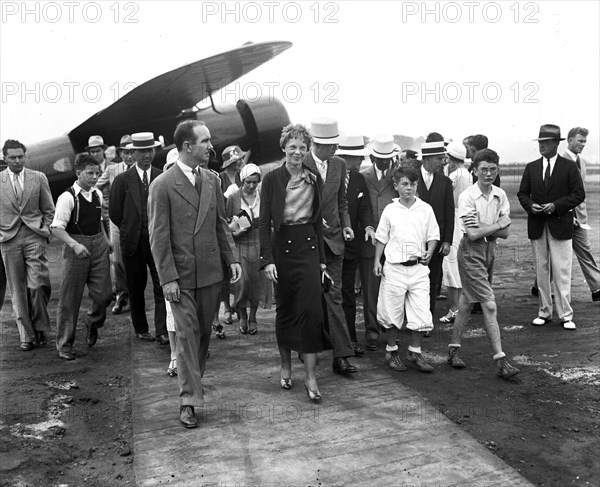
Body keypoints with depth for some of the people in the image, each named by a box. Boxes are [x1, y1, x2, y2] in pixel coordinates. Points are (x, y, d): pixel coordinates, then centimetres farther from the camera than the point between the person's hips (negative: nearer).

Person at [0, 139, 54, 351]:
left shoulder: (39, 178, 7)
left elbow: (49, 210, 11)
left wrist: (46, 231, 2)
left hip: (35, 236, -1)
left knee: (38, 285, -11)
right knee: (18, 290, 4)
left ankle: (40, 326, 11)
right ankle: (26, 335, 12)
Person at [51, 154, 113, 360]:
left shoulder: (98, 194, 8)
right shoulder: (68, 197, -12)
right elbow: (57, 228, -16)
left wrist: (106, 240, 13)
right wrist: (74, 244, -28)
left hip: (98, 245, 5)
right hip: (76, 247, -5)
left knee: (103, 294, 3)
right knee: (70, 298, 4)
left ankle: (93, 322, 36)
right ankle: (64, 344, 17)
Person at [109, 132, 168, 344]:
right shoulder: (122, 180, -1)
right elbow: (114, 213, 5)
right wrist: (130, 230, 10)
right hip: (133, 243, 0)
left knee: (162, 286, -7)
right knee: (136, 288, 10)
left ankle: (162, 332, -3)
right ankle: (141, 330, 23)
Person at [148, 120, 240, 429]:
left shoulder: (212, 180, 8)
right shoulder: (162, 186, -9)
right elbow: (158, 236, -10)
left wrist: (231, 259, 5)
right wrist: (168, 278, -13)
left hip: (210, 272, 5)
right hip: (181, 275, -5)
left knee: (204, 332, 13)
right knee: (187, 334, -2)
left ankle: (193, 382, 31)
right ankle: (189, 399, 6)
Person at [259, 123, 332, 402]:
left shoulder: (315, 179, 6)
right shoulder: (272, 179, -2)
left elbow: (318, 220, 11)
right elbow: (264, 222, -4)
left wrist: (322, 257, 9)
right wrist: (267, 260, -12)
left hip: (309, 245, 2)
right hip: (283, 245, -1)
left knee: (311, 309, -7)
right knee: (285, 309, 9)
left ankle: (311, 377, -3)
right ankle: (285, 366, 28)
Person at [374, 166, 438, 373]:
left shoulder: (425, 209, 4)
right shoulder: (390, 210, 3)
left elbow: (433, 236, 8)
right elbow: (381, 237, 8)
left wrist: (429, 252, -9)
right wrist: (377, 261, 2)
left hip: (418, 267, 1)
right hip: (394, 267, -1)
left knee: (421, 312, 0)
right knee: (392, 312, 5)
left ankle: (415, 352, 16)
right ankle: (391, 351, 22)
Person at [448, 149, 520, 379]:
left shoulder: (500, 195, 4)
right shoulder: (467, 197, -14)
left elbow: (504, 233, 0)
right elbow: (472, 234, -19)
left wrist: (483, 229, -15)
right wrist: (498, 223, -10)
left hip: (490, 249, 6)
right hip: (471, 251, -6)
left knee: (467, 300, 15)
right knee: (489, 305, -9)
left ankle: (454, 349, 28)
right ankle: (500, 360, -5)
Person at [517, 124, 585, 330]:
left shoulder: (569, 166, 0)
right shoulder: (531, 167, 10)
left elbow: (579, 194, -4)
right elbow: (522, 193, 12)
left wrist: (556, 206, -15)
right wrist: (530, 205, -9)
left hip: (560, 224, -3)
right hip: (537, 226, 3)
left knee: (562, 272, -4)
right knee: (541, 270, 8)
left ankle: (566, 315, 3)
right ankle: (544, 312, 16)